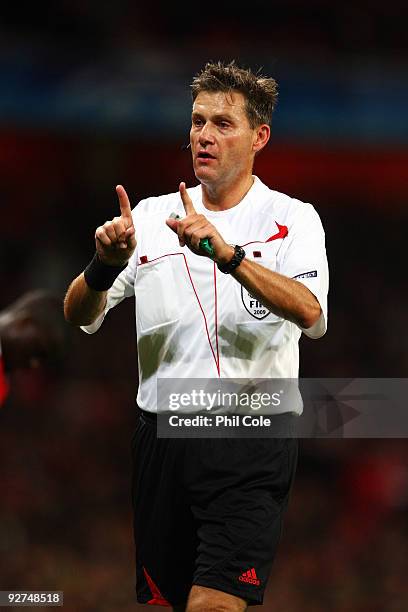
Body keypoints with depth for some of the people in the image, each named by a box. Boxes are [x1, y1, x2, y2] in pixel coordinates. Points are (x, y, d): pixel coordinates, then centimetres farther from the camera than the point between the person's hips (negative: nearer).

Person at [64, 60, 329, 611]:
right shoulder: (151, 216, 11)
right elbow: (78, 315, 5)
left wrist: (227, 254, -31)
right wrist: (105, 264, -16)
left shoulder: (291, 219, 1)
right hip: (163, 437, 4)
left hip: (252, 446, -4)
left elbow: (310, 313, -18)